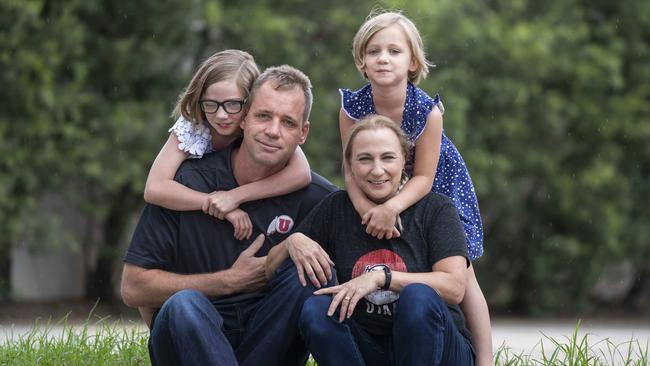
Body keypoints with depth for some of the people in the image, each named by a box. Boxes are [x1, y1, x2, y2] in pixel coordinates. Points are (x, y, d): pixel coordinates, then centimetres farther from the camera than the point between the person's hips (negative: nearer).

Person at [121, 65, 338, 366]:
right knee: (185, 304, -33)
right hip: (187, 340, -2)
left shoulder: (314, 197, -1)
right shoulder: (186, 182, -6)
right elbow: (133, 287, -7)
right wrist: (231, 281, -9)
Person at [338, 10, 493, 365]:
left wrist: (392, 207, -42)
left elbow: (423, 178, -25)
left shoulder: (427, 110, -30)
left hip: (440, 186, -3)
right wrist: (366, 208, -38)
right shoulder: (352, 107, -22)